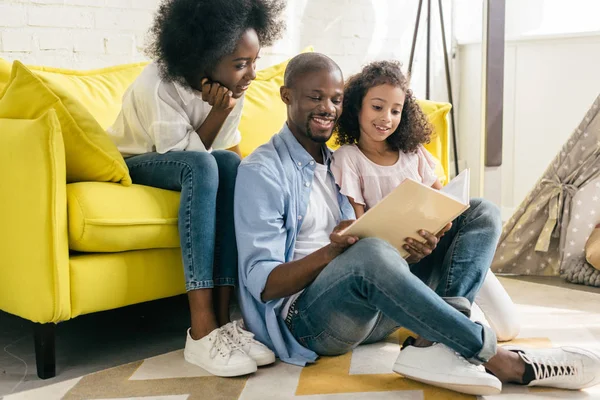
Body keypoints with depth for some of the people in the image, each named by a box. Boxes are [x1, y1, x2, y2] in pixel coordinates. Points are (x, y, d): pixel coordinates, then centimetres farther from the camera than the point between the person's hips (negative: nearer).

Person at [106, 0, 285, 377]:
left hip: (197, 167, 5)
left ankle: (223, 318, -32)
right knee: (201, 166, -36)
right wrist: (219, 112, -31)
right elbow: (188, 154, -22)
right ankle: (202, 331, -41)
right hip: (133, 164, -5)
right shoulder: (157, 86, -27)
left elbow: (228, 149, -3)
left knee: (232, 165, -28)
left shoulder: (232, 86, -9)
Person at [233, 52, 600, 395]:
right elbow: (262, 283, -10)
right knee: (371, 254, -41)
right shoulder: (262, 171, -3)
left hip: (372, 312, 8)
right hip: (308, 316, -7)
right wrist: (331, 252, -26)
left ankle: (436, 343, -28)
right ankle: (493, 356, -23)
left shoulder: (336, 162, 20)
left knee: (483, 215, -2)